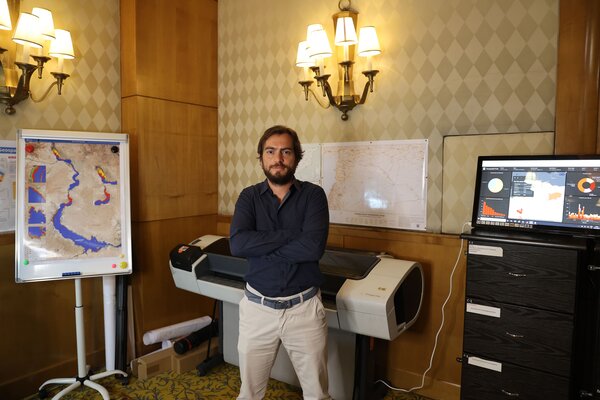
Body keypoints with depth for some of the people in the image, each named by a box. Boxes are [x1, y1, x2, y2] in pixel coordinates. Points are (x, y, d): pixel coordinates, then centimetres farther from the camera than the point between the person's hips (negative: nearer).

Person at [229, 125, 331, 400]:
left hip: (304, 307, -1)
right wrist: (291, 234, -18)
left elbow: (314, 247, -21)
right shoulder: (249, 197, 1)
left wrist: (260, 246, -14)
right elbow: (237, 244, -17)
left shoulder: (313, 195, -5)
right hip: (257, 307, 2)